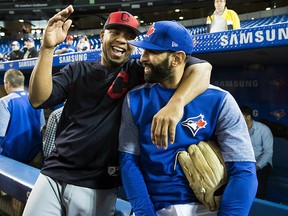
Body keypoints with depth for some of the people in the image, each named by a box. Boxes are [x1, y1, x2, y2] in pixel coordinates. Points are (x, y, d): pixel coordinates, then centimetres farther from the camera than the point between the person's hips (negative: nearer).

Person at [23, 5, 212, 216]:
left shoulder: (139, 71, 0)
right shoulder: (78, 70, 10)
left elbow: (202, 67, -11)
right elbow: (38, 99, -3)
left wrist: (175, 104, -31)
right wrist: (47, 47, -15)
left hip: (98, 187, -2)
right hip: (54, 175, 3)